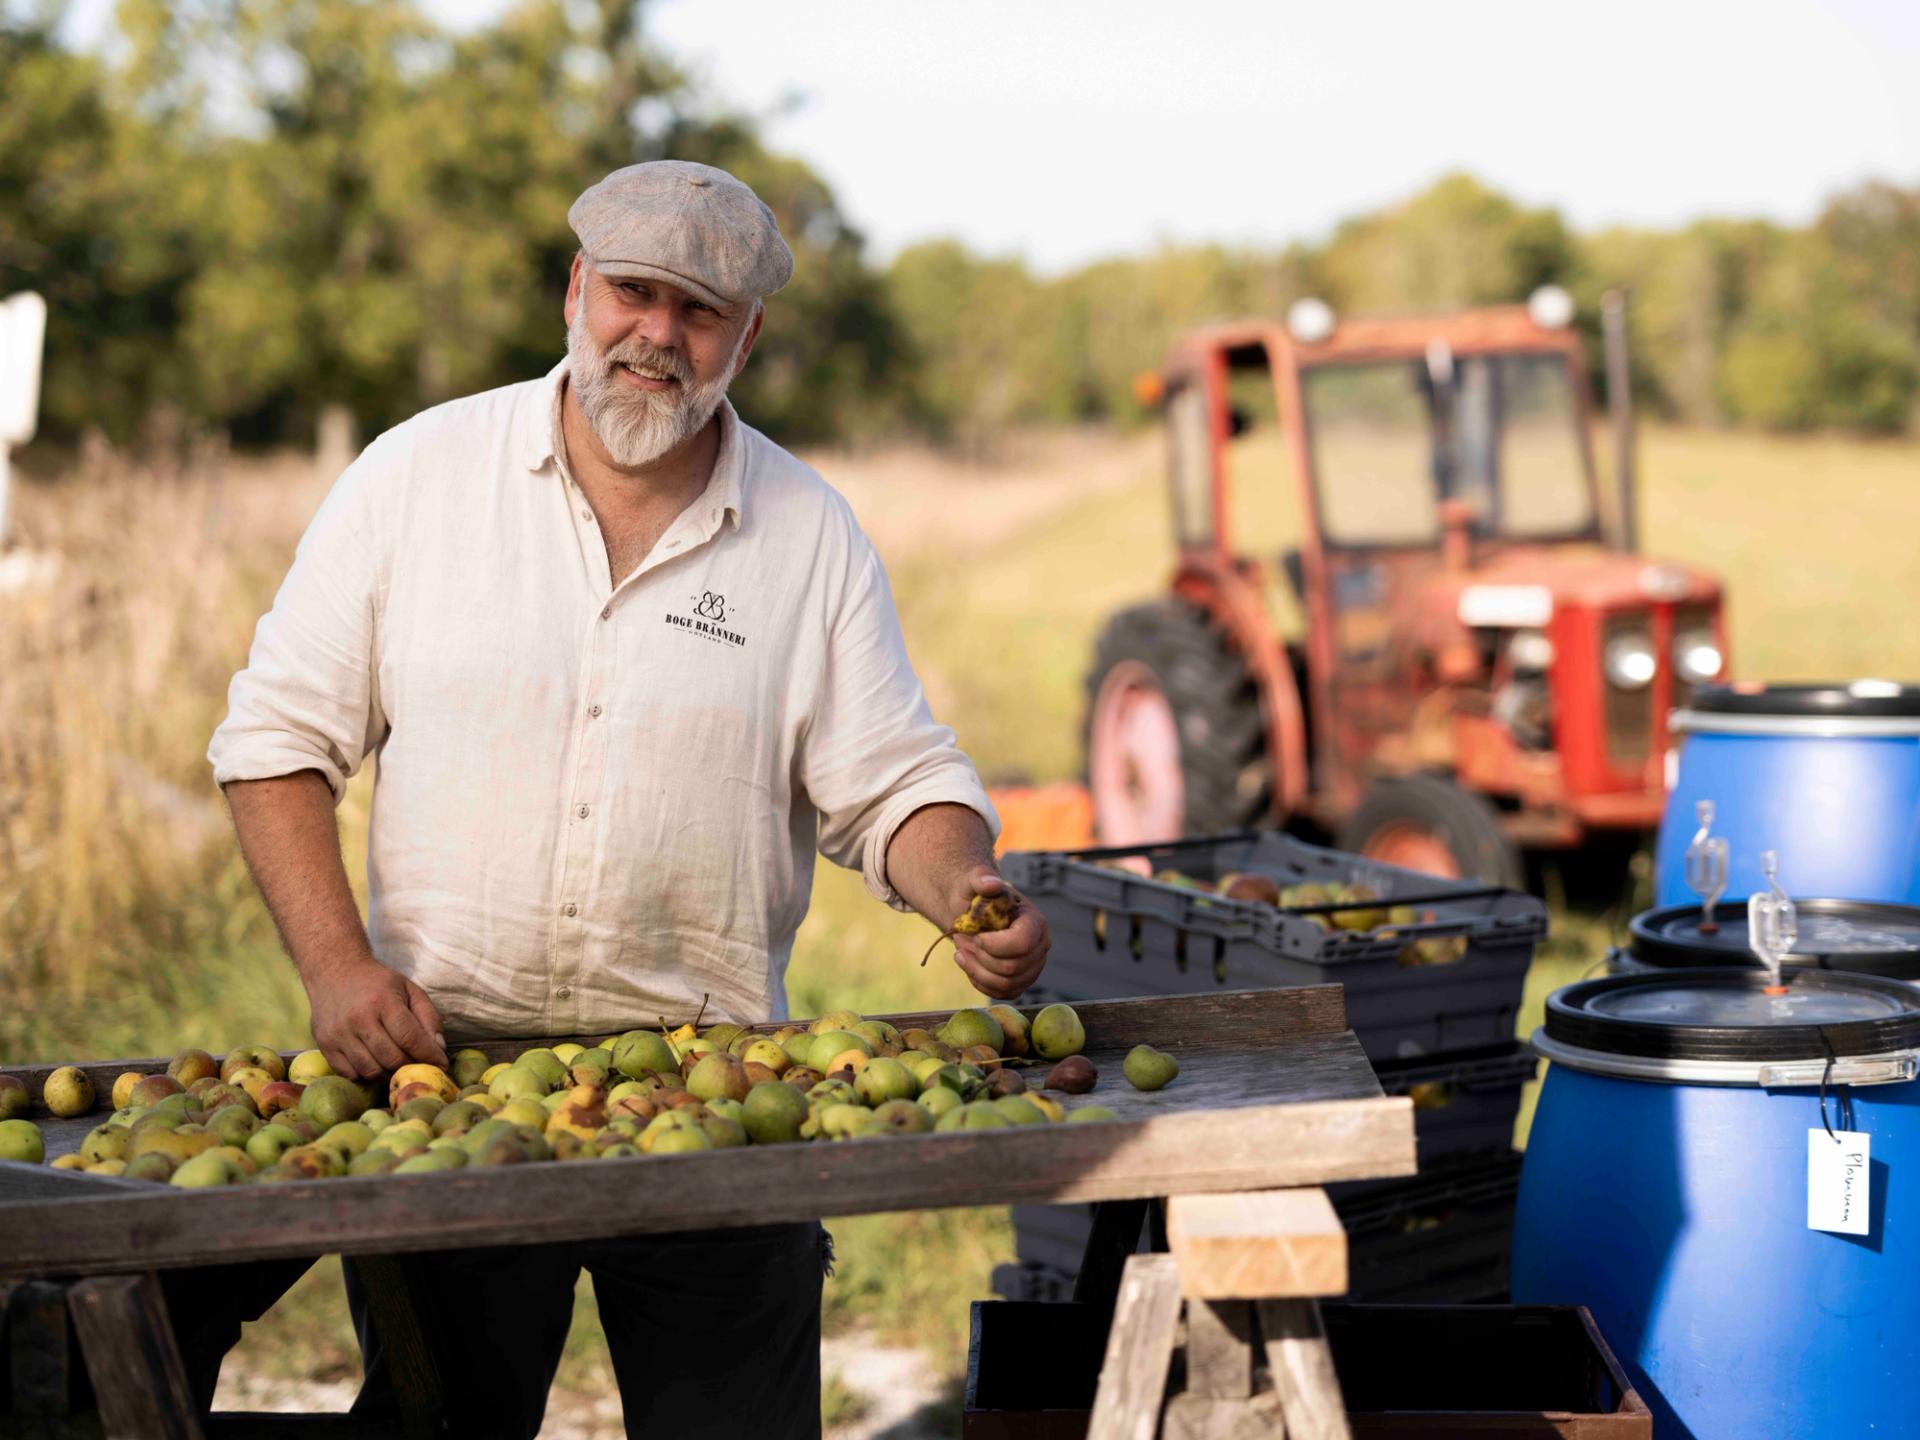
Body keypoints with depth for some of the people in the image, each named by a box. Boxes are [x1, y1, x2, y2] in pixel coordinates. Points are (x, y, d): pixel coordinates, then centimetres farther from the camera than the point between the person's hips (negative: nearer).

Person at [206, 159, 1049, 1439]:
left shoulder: (812, 536, 2)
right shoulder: (416, 477, -1)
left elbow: (891, 784, 3)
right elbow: (279, 738, 2)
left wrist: (970, 896, -18)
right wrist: (338, 966, -10)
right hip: (438, 1060, 0)